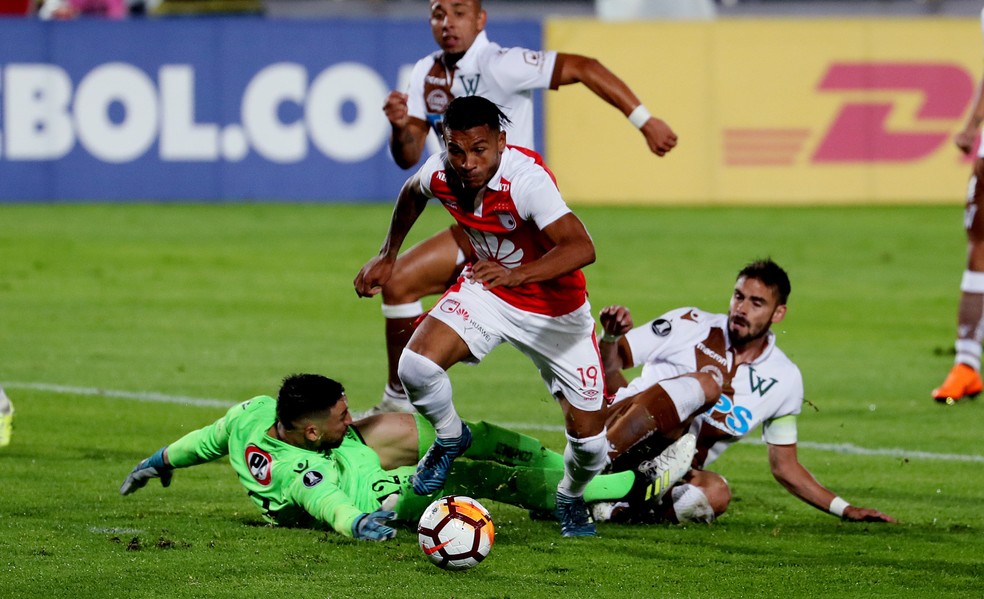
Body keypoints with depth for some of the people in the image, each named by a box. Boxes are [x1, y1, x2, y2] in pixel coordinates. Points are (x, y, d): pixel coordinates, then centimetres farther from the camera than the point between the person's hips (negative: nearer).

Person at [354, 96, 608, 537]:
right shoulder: (440, 173, -16)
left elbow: (581, 247, -46)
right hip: (486, 293, 4)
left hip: (556, 309, -3)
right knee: (416, 367, -24)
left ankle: (571, 499, 31)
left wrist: (516, 274, -59)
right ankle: (450, 438, 10)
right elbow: (412, 194, 12)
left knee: (589, 437, -5)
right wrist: (387, 256, 11)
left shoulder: (526, 178, -33)